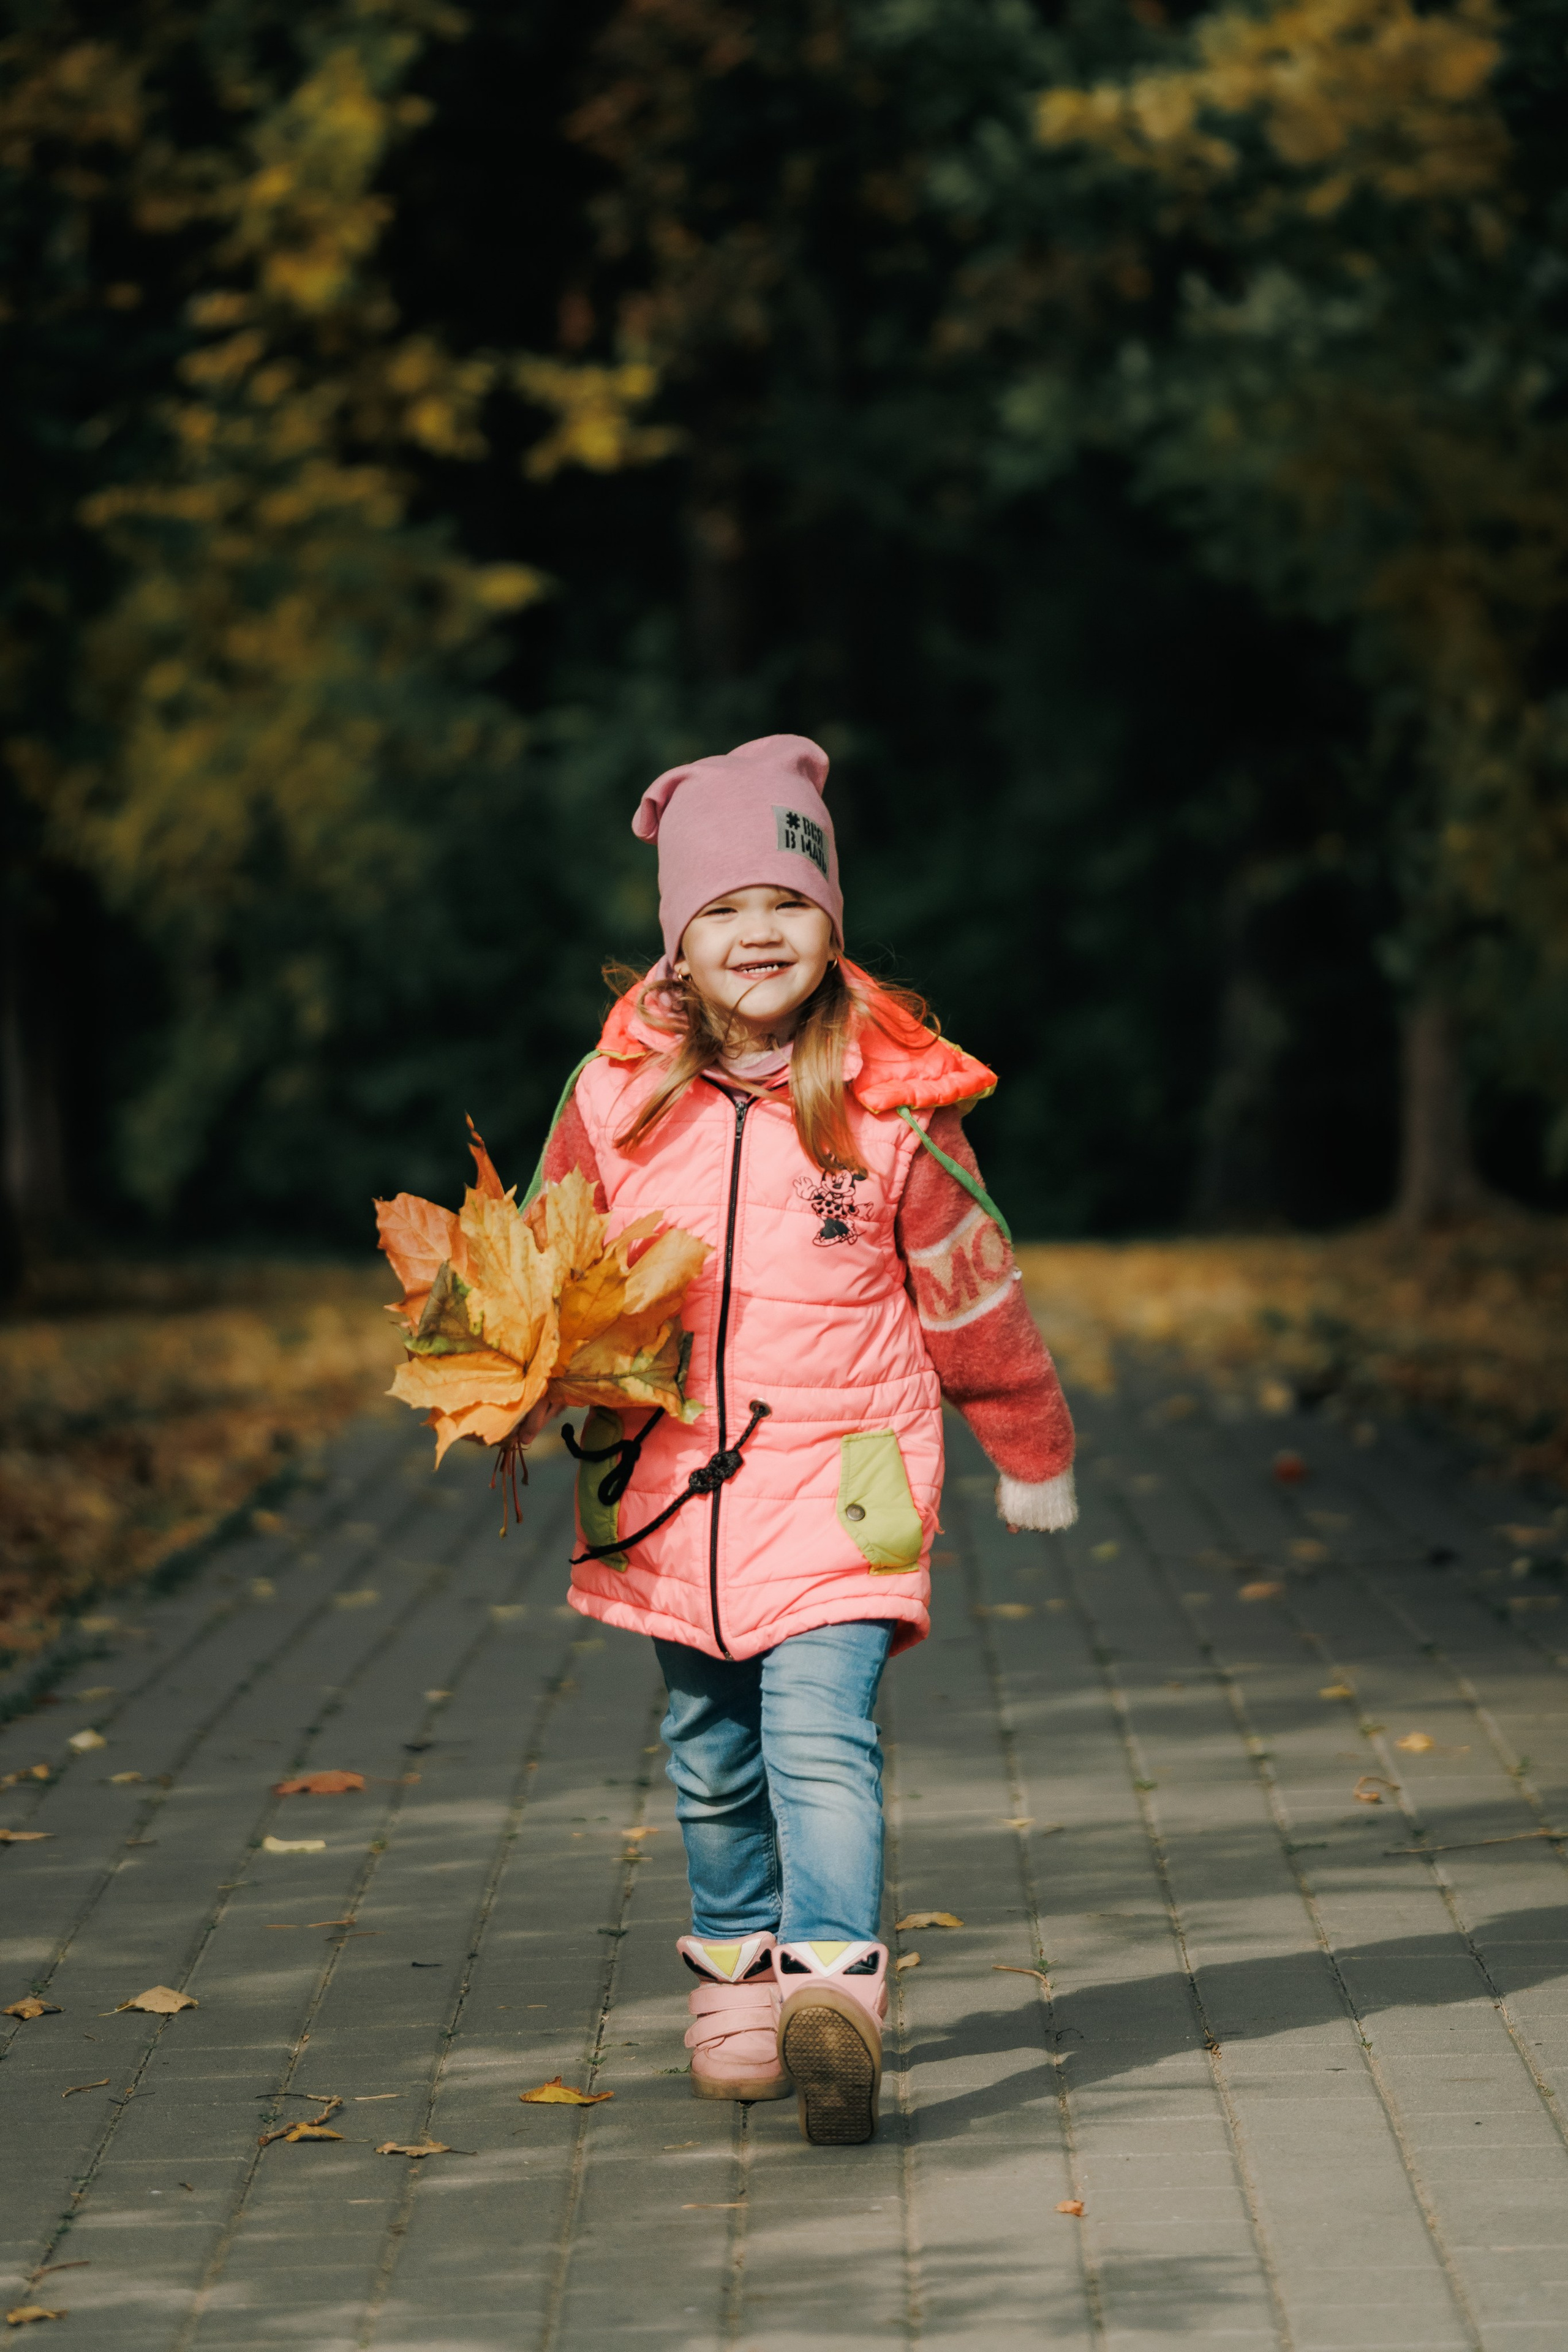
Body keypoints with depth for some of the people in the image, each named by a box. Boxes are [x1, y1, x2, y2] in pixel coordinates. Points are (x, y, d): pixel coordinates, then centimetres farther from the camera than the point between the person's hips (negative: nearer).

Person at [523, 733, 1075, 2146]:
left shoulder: (890, 1105, -6)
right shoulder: (616, 1094, -2)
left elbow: (969, 1290, 8)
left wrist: (1033, 1454, 19)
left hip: (835, 1481, -3)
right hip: (670, 1488, 3)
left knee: (822, 1739, -18)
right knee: (713, 1760, 15)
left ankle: (835, 1989, -27)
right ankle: (737, 1975, 32)